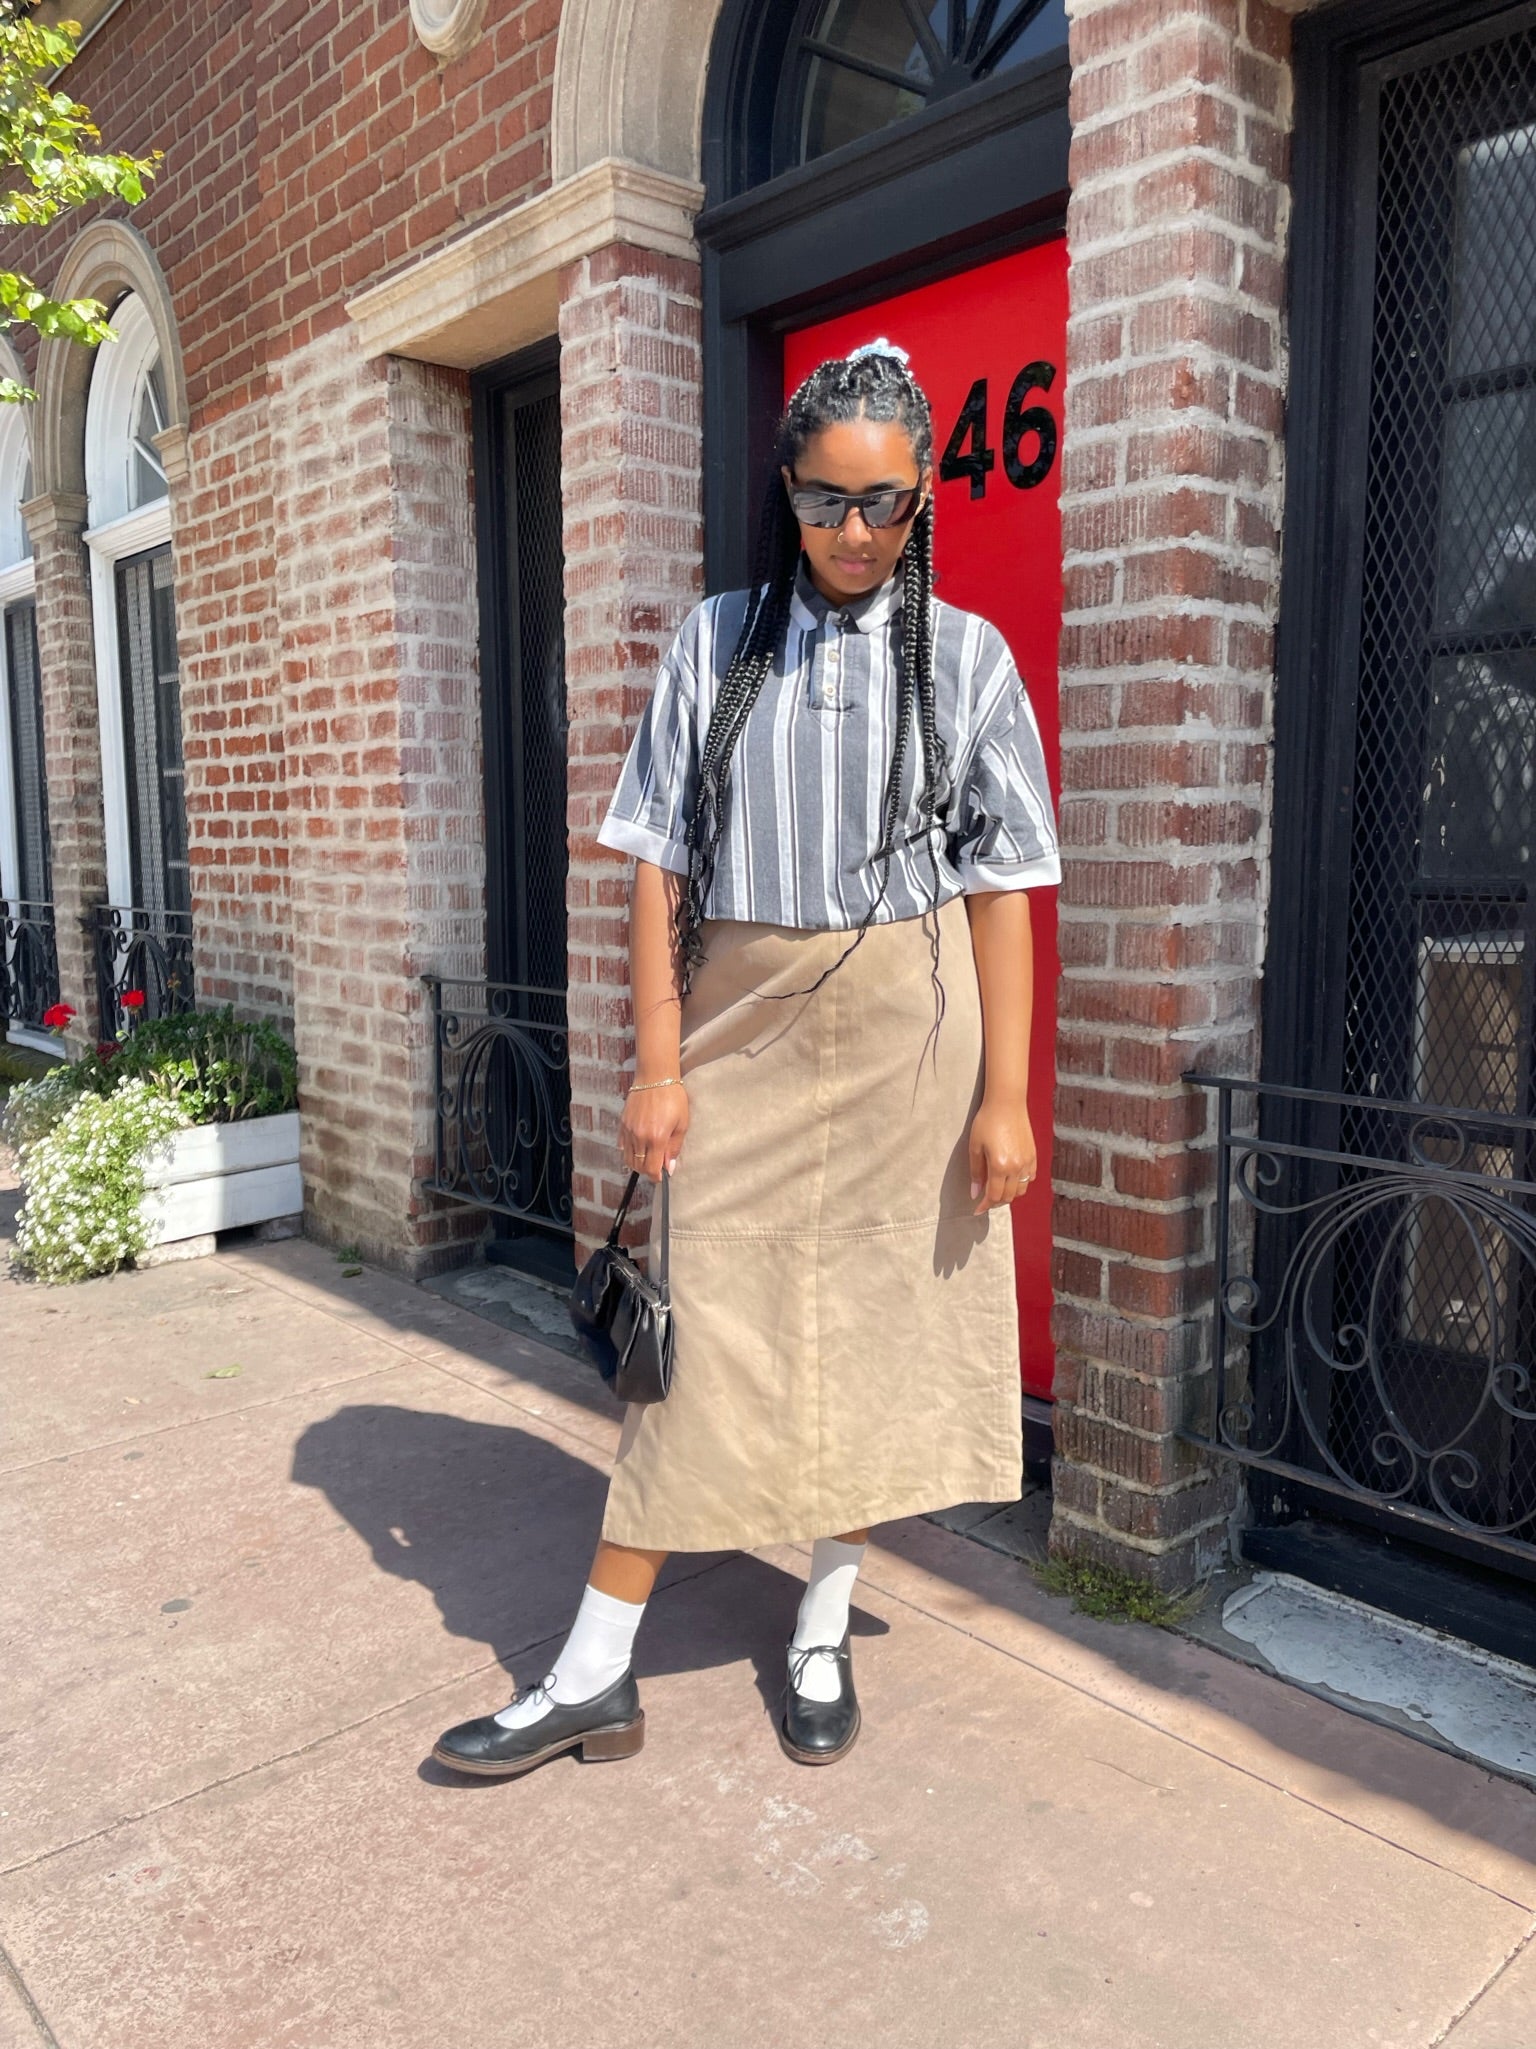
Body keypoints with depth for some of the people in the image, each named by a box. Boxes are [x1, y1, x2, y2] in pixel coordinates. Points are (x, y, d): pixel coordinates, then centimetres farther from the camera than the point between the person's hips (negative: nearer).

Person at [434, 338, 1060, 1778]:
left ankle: (823, 1632, 28)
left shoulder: (965, 656, 2)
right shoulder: (716, 644, 4)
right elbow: (660, 865, 1)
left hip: (905, 1027, 0)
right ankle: (594, 1677, 15)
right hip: (741, 1022, 0)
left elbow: (999, 887, 0)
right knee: (698, 1333, 3)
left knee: (877, 1326, 7)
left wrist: (1004, 1093, -4)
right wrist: (658, 1067, -4)